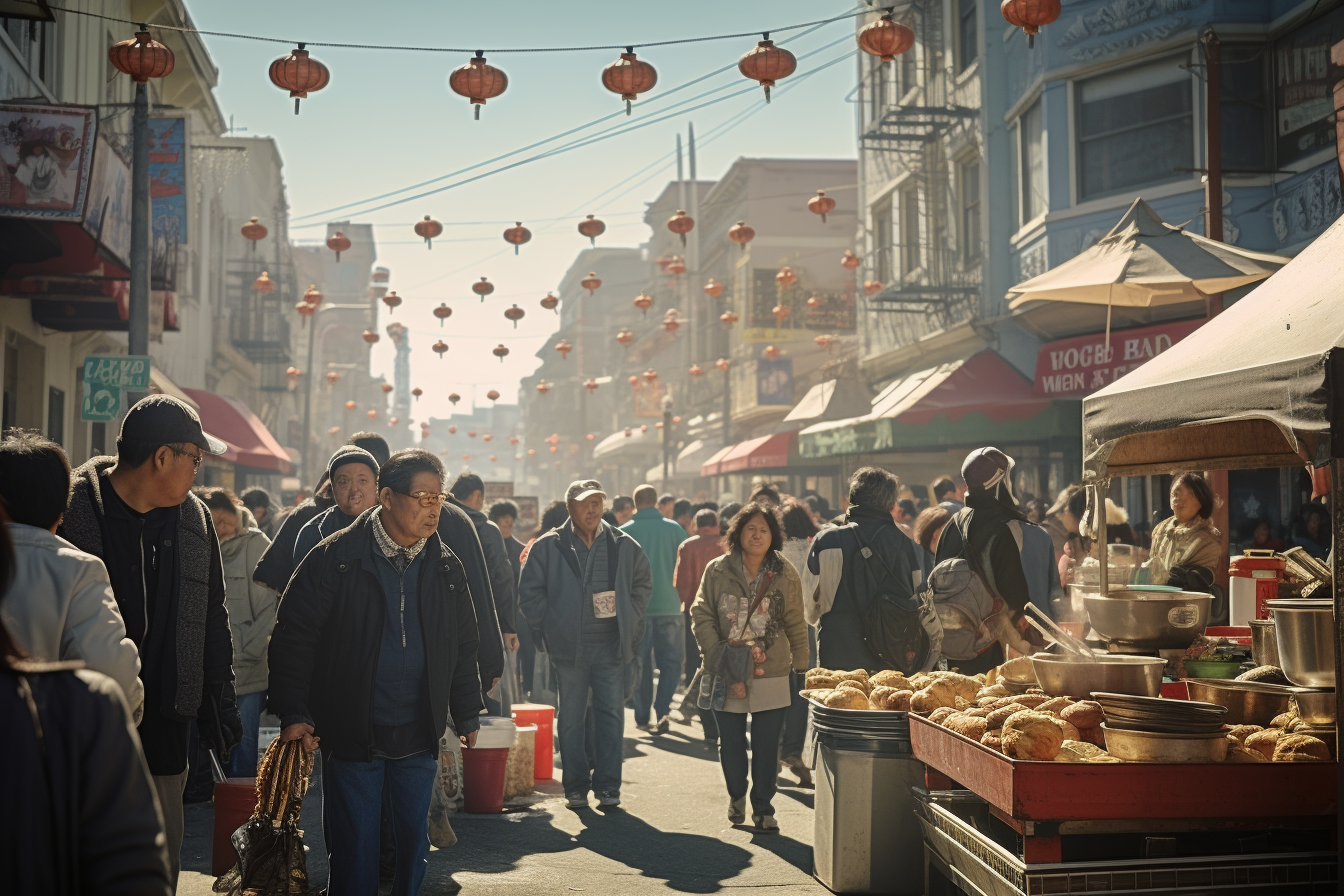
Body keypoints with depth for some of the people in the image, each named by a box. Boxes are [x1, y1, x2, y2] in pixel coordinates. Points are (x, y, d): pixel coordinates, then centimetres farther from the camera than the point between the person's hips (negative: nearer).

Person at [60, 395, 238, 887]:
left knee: (160, 873, 10)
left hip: (163, 733, 5)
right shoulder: (72, 511, -9)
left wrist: (219, 700, 14)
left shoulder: (194, 518, 8)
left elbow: (212, 619, 17)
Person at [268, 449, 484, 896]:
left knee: (414, 842, 14)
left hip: (418, 739, 4)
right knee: (354, 851, 4)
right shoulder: (335, 558, -8)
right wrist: (293, 713, -12)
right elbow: (293, 636, -7)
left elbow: (463, 646, 15)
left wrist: (467, 715, 16)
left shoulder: (446, 567, 5)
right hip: (349, 735, -4)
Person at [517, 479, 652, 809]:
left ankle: (607, 786, 10)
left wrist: (629, 624, 10)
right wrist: (548, 631, -2)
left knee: (611, 716, 3)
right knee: (571, 718, 6)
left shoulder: (623, 546, 6)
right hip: (569, 647, -1)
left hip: (611, 646, 1)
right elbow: (529, 593, 3)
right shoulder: (548, 547, -1)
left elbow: (642, 584, 19)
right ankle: (576, 787, 15)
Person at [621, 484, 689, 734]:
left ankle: (642, 716, 14)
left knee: (641, 663, 10)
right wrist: (682, 596, 19)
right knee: (671, 662, 7)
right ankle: (663, 711, -9)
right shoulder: (674, 528, 0)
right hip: (669, 605, 0)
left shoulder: (624, 532, 0)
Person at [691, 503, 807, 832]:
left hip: (772, 675, 0)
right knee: (730, 743, 10)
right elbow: (702, 614, 2)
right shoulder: (717, 570, 1)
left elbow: (796, 625, 6)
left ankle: (763, 808, 19)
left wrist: (800, 668, 4)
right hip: (727, 675, 0)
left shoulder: (785, 574, 3)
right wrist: (716, 655, -8)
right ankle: (737, 796, 36)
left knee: (767, 748, 2)